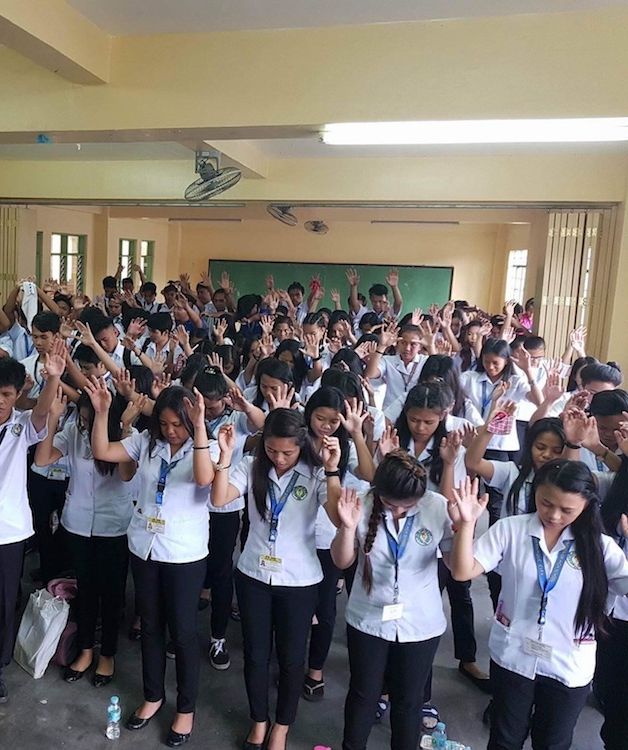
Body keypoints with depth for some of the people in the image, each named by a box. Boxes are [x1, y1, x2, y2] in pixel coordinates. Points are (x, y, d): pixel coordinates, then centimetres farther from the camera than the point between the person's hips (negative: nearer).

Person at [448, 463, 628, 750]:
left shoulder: (599, 546, -10)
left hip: (569, 668, 1)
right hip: (512, 657, 0)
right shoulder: (509, 529, -13)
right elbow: (462, 572, -16)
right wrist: (466, 524, -30)